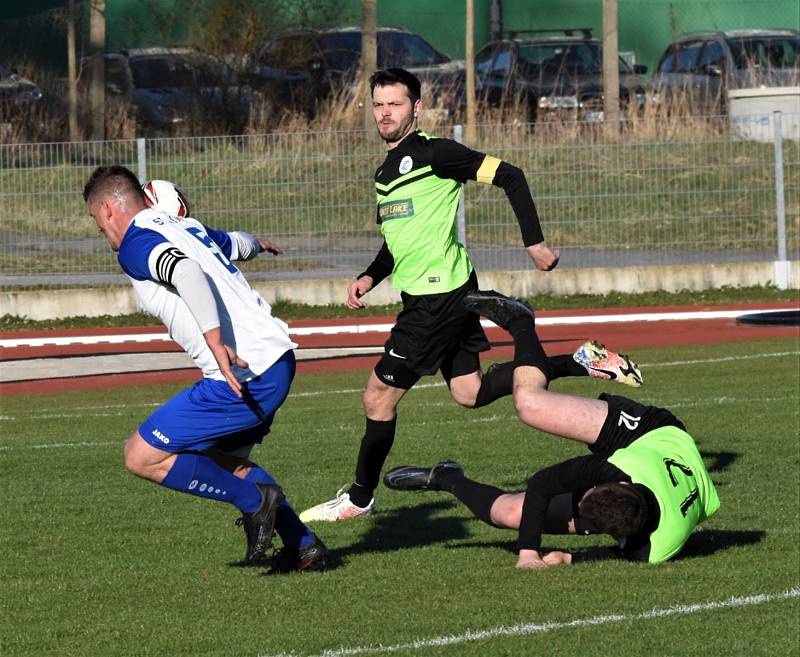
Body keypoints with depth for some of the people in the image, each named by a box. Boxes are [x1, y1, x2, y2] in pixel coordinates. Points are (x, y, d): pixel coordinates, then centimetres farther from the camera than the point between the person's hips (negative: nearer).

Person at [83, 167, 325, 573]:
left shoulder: (136, 245, -7)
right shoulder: (188, 229, 20)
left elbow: (187, 273, -28)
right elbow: (235, 244, 42)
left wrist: (214, 340, -36)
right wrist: (255, 243, 65)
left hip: (243, 374, -9)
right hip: (278, 360, 9)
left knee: (142, 457, -3)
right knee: (224, 460, 29)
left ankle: (253, 501, -2)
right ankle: (303, 544, 23)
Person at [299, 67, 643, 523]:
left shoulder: (434, 154, -12)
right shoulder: (386, 173, 16)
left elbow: (510, 176, -15)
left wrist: (535, 242, -17)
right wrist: (370, 277, 10)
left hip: (440, 294, -10)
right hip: (427, 294, 10)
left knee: (380, 394, -4)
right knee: (470, 392, 13)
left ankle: (360, 498, 9)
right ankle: (580, 363, 16)